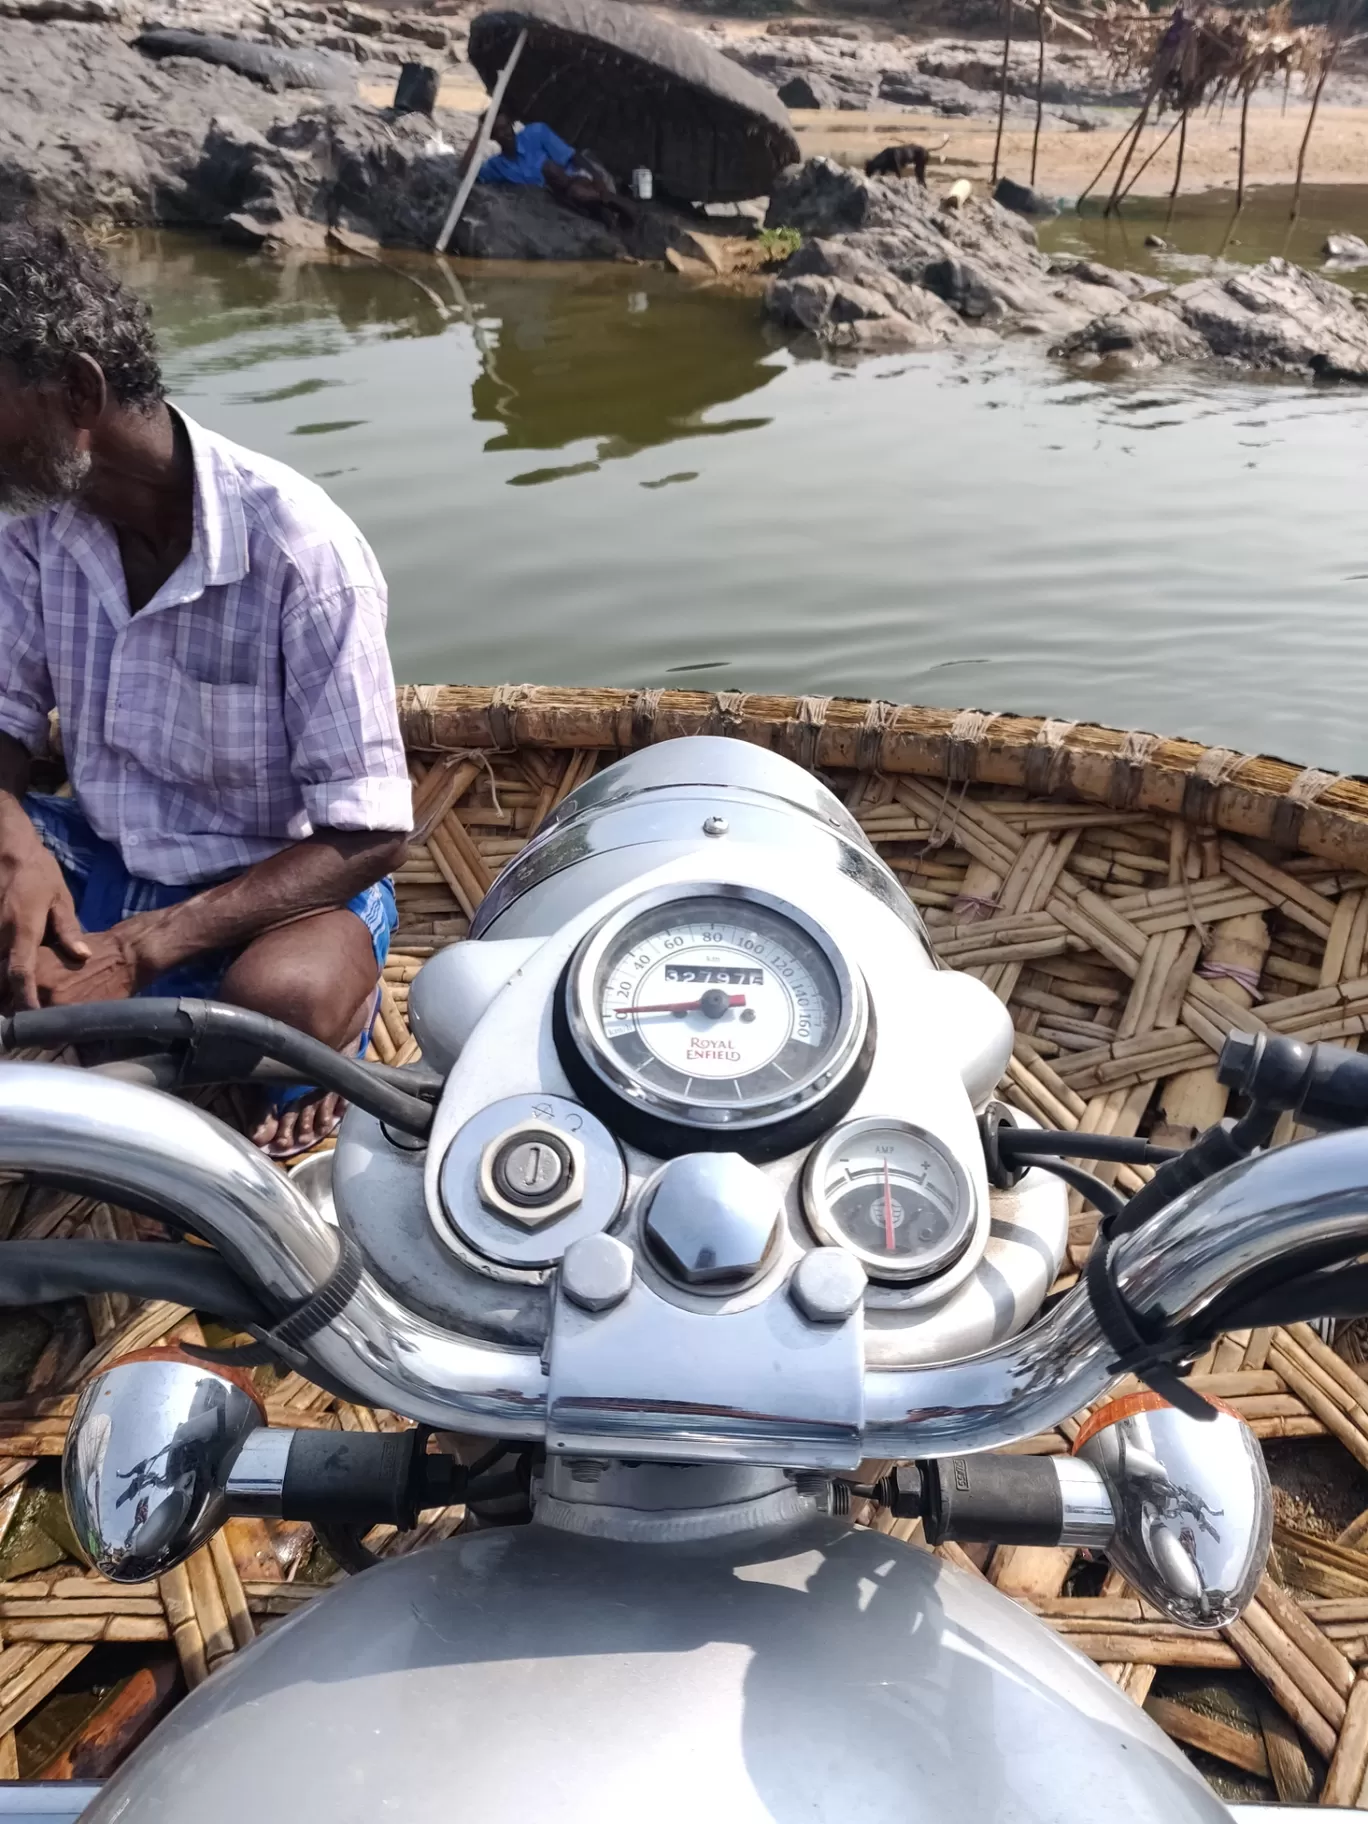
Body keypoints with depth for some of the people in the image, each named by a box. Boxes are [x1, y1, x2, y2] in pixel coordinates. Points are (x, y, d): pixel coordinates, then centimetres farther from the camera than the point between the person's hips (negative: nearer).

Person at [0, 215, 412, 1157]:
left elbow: (368, 834, -21)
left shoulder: (300, 550, -22)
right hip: (98, 865, 6)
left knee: (283, 1000, -38)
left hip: (278, 886, -5)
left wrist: (142, 948, -28)